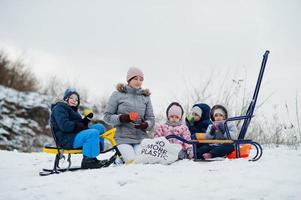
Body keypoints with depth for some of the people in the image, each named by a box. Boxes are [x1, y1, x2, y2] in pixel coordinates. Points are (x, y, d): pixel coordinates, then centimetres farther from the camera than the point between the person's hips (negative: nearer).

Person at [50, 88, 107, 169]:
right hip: (66, 139, -11)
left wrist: (86, 120, 1)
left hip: (75, 134, 11)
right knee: (93, 133, -28)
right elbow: (64, 126, -21)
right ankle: (87, 161, -28)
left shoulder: (73, 109, 27)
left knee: (100, 127, 7)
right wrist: (80, 126, -16)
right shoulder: (59, 108, -7)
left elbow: (80, 123, 21)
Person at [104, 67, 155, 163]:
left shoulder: (145, 97, 13)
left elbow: (151, 119, 12)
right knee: (132, 161, -21)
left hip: (141, 137, 3)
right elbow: (107, 116, 1)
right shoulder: (118, 94, 3)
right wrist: (122, 118, -15)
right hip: (123, 137, -3)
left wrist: (145, 125, -11)